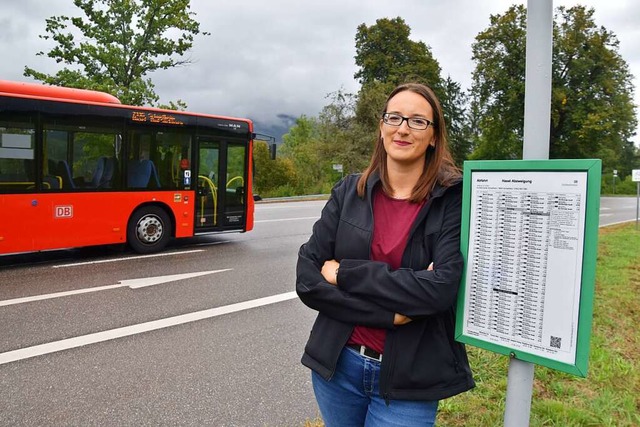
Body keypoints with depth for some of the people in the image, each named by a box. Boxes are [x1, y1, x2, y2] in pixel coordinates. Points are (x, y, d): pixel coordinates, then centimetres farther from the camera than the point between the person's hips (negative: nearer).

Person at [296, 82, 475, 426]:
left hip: (408, 382, -3)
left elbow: (442, 288, -22)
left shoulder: (454, 199, -10)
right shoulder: (349, 192, -3)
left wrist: (345, 273, -17)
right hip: (337, 365, 3)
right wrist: (388, 311, -19)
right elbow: (307, 278, -9)